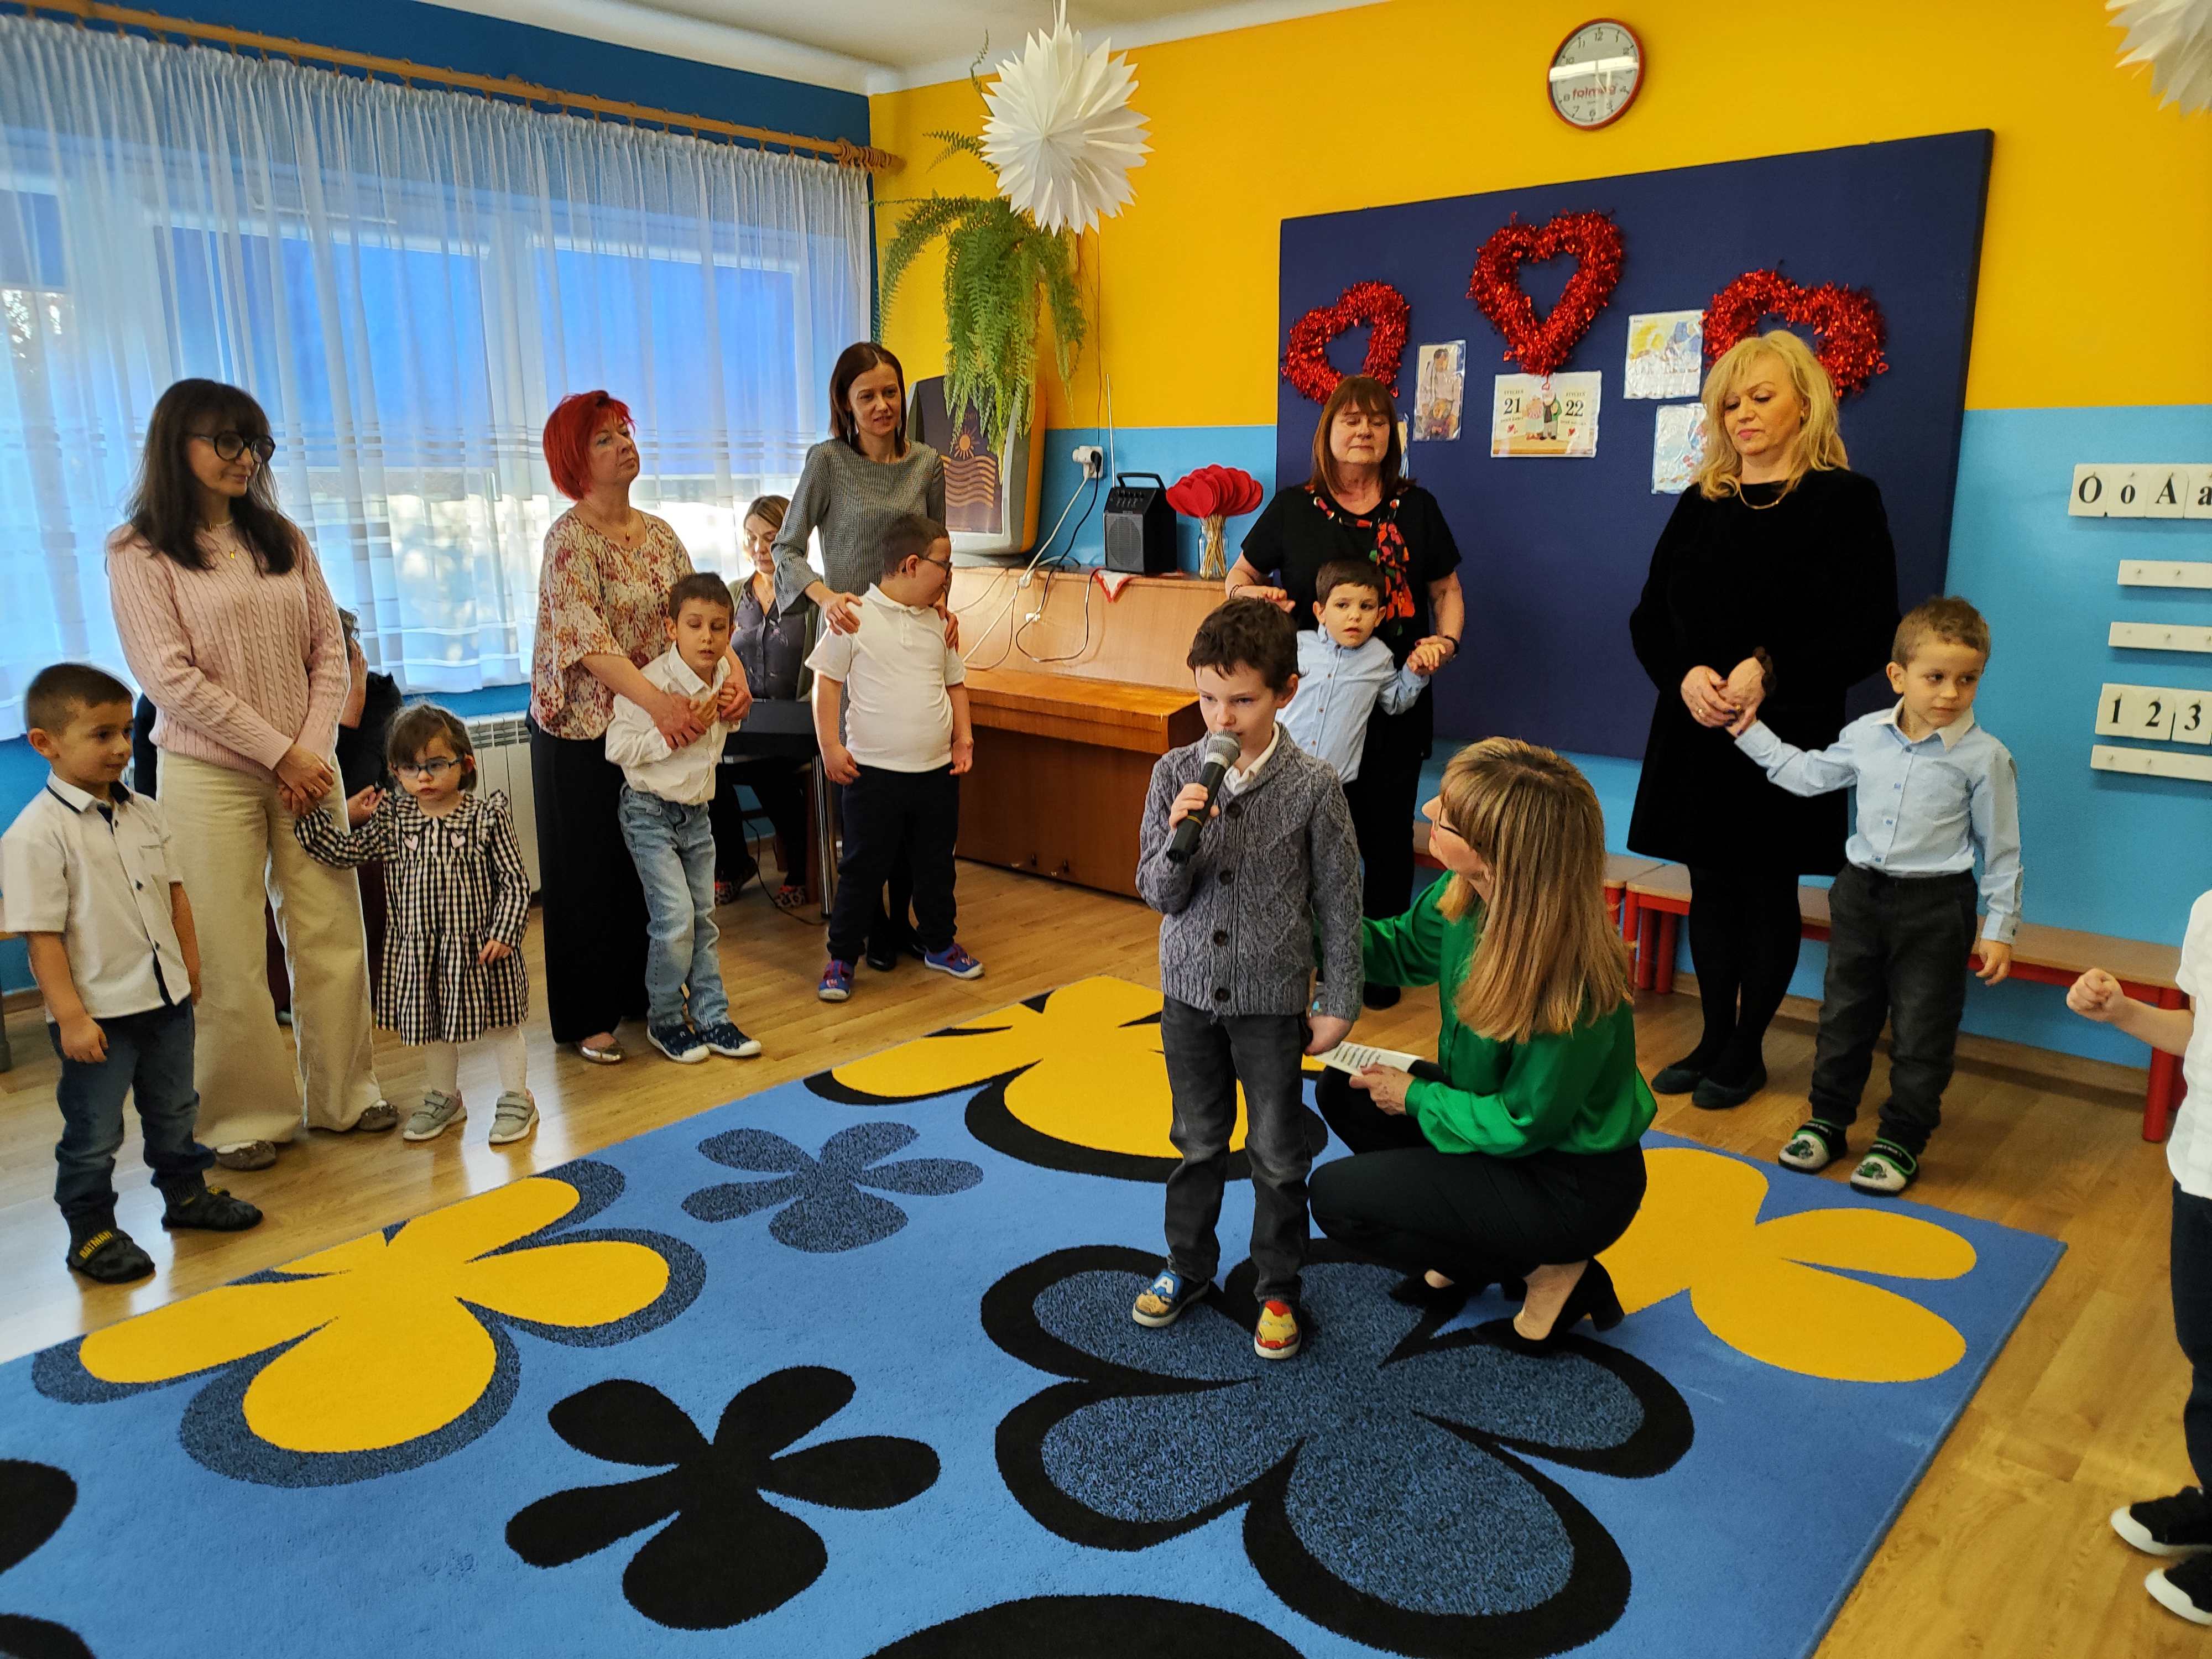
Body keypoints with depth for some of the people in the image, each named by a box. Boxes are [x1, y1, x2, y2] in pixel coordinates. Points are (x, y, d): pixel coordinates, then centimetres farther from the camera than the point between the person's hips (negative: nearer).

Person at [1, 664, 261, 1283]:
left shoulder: (144, 812, 4)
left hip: (166, 998, 7)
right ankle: (91, 1231, 22)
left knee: (174, 1110, 22)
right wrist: (70, 1016, -19)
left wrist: (189, 964, 13)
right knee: (93, 1132, 7)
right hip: (97, 1014, -6)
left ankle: (186, 1193, 39)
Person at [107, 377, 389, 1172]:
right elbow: (171, 677, -10)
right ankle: (246, 1117, 14)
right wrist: (279, 752, -12)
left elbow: (329, 647, 7)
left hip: (306, 767, 4)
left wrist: (314, 750, -6)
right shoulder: (140, 553, -3)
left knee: (333, 934, 6)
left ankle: (343, 1095, 20)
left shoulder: (282, 539, 11)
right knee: (229, 955, 0)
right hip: (210, 776, -4)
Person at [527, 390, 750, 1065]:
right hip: (583, 733, -6)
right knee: (590, 875, 3)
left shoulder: (658, 532, 8)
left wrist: (733, 674, -17)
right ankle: (588, 1018, 14)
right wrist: (656, 700, -35)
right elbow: (585, 637, -25)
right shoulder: (570, 539, -13)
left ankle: (642, 993, 27)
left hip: (655, 728, 6)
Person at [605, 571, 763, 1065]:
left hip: (697, 812, 7)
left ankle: (712, 1016, 20)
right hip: (650, 814, -7)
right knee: (675, 919, -11)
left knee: (703, 919, 11)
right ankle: (664, 1020, 8)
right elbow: (618, 747, -24)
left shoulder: (723, 673, 0)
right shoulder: (652, 683, -22)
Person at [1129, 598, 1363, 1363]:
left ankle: (1277, 1291, 29)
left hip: (1273, 1000, -2)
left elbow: (1340, 900, -6)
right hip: (1190, 991, 2)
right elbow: (1158, 895, -5)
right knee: (1198, 1142, 19)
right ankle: (1188, 1266, 39)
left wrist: (1340, 1004, -4)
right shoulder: (1175, 774, -7)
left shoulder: (1313, 786, -14)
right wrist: (1180, 837, -25)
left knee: (1278, 1155, 11)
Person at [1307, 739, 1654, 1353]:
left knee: (1335, 1197, -8)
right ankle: (1463, 1242, 15)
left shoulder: (1568, 985, -37)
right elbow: (1398, 949, 4)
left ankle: (1546, 1274, 2)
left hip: (1574, 1187, -8)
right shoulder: (1464, 899, -15)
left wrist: (1415, 1096, -11)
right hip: (1508, 1112, 8)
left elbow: (1522, 1125, -24)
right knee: (1344, 1091, 6)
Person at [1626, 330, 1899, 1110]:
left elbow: (1870, 633, -10)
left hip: (1787, 734, -4)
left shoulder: (1845, 500, -4)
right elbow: (1649, 620, 6)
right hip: (1696, 729, 4)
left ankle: (1747, 1051, 19)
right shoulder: (1699, 505, 10)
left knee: (1769, 891, 6)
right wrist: (1687, 676, -13)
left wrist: (1769, 672, -22)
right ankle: (1714, 1040, 23)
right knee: (1710, 886, 10)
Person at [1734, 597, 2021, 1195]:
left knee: (1921, 1032, 4)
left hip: (1936, 905, -4)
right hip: (1862, 892, 4)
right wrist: (1750, 731, 15)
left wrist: (2000, 930, -4)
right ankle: (1828, 1121, 27)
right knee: (1843, 1015, 13)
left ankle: (1902, 1140, 18)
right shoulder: (1864, 735, 0)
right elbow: (1807, 774, 17)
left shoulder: (1985, 757, -11)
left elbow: (2000, 849, -5)